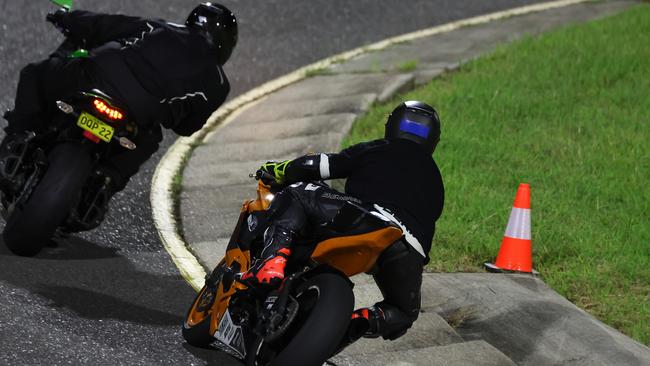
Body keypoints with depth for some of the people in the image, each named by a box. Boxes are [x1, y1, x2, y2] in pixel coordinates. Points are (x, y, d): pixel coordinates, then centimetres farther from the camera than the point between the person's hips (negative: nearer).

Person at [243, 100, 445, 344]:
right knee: (404, 312, 30)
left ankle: (273, 260, -23)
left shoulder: (372, 151, 22)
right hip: (411, 252, 4)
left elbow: (323, 165, 12)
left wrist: (281, 171, 29)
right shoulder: (435, 180, 36)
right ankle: (358, 322, -6)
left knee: (295, 197, 7)